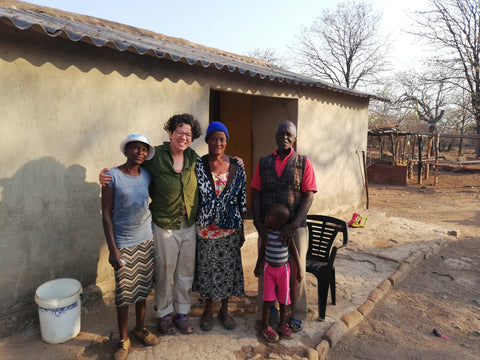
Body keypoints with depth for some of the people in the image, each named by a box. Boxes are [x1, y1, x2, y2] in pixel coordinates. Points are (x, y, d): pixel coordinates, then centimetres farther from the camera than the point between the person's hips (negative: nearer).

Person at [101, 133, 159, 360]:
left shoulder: (147, 176, 3)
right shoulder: (113, 176, -10)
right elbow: (106, 213, -9)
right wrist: (112, 249, -12)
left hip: (146, 240, 4)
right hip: (123, 243, -4)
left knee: (143, 288, 16)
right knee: (123, 293, 5)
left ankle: (140, 328, 36)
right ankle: (123, 339, 24)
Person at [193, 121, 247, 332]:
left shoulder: (236, 168, -2)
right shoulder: (198, 166, -6)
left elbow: (241, 201, 3)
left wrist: (242, 231, 5)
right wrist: (193, 226, -5)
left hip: (230, 228, 2)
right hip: (205, 228, -1)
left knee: (228, 268, 12)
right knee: (207, 269, 11)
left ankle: (224, 309, 33)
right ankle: (208, 310, 33)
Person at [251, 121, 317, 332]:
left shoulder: (303, 163, 0)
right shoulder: (263, 163, 7)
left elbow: (308, 196, -7)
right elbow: (256, 194, 3)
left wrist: (294, 225, -16)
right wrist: (258, 224, -7)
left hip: (295, 227, -2)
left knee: (297, 270, 7)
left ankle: (297, 315, 26)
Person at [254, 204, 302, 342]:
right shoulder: (265, 230, -11)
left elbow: (293, 250, -5)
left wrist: (298, 271, -1)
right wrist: (258, 266, 12)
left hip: (283, 269, 0)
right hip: (268, 268, 0)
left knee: (284, 298, 13)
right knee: (269, 299, 3)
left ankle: (282, 324, 34)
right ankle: (265, 326, 24)